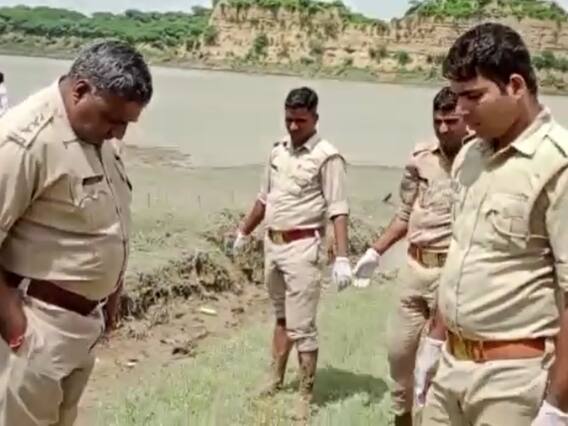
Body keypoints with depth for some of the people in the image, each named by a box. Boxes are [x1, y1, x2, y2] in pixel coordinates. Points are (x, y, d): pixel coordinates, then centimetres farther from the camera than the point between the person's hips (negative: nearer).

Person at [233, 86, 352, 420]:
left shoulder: (327, 156, -12)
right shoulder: (278, 151, 9)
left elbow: (338, 210, -18)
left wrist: (342, 258, -26)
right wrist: (244, 232, 27)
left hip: (302, 247, -7)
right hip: (273, 244, 7)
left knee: (302, 326, -4)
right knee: (281, 317, 21)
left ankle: (306, 396, 7)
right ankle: (276, 379, 36)